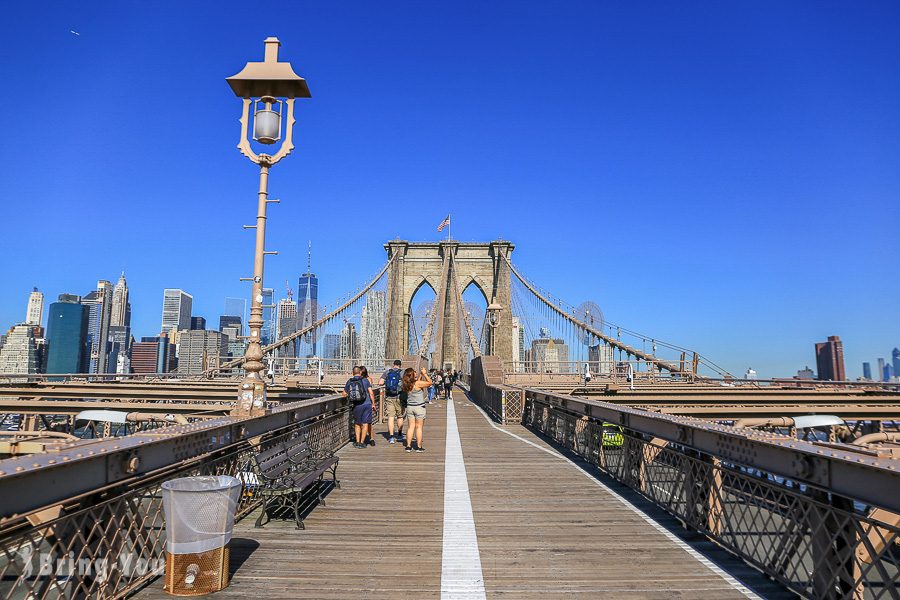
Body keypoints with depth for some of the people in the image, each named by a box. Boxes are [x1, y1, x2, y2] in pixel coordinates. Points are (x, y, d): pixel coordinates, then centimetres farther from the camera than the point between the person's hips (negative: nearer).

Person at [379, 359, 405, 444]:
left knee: (390, 417, 2)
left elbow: (380, 383, -3)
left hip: (389, 397, 1)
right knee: (400, 416, 14)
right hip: (399, 397, -1)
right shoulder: (402, 373, -4)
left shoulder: (387, 372, 3)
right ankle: (399, 435, 27)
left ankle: (391, 437, -5)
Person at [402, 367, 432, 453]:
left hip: (409, 407, 5)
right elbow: (430, 382, -7)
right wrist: (425, 374, 0)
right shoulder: (418, 383, -17)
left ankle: (408, 446, 10)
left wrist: (421, 375, 23)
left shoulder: (407, 385, 1)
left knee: (411, 427, 11)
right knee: (419, 427, 3)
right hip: (419, 407, -5)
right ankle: (419, 447, 7)